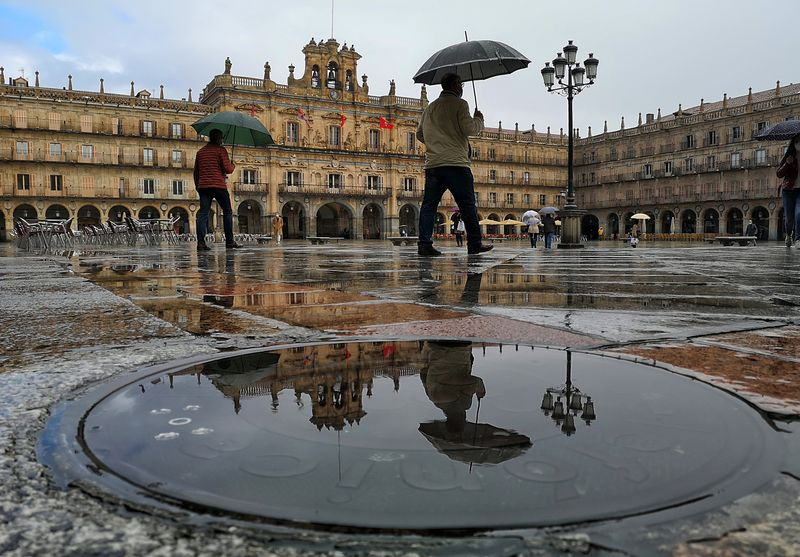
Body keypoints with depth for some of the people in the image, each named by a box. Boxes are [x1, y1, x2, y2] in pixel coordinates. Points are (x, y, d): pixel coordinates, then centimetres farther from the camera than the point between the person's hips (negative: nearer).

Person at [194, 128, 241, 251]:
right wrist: (233, 166, 13)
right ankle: (229, 241, 4)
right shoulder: (220, 150, -2)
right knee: (227, 212, 6)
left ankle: (201, 242, -12)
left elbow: (196, 171, 20)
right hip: (218, 185, -5)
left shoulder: (200, 152, 16)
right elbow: (227, 169, -8)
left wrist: (197, 186, 29)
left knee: (203, 213, 0)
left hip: (203, 186, 5)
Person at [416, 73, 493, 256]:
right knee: (467, 205, 2)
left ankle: (424, 244, -7)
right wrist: (478, 120, 9)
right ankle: (474, 244, 5)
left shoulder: (430, 107, 19)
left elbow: (419, 134, 24)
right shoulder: (459, 104, 0)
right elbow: (469, 129, -10)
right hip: (455, 163, -5)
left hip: (432, 164, 5)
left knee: (429, 204, 2)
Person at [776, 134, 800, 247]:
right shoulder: (789, 157, 4)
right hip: (789, 189, 0)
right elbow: (779, 174, 0)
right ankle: (789, 235, 31)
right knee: (789, 217, 3)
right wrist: (787, 164, -15)